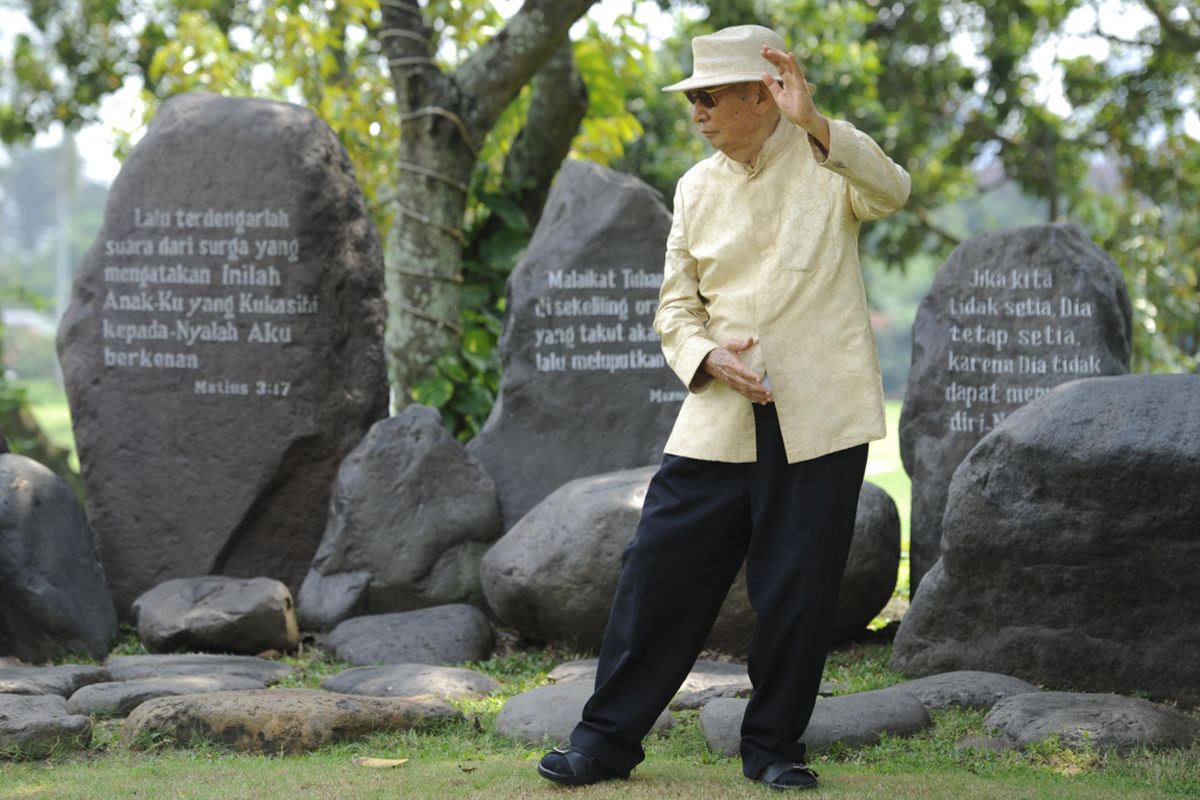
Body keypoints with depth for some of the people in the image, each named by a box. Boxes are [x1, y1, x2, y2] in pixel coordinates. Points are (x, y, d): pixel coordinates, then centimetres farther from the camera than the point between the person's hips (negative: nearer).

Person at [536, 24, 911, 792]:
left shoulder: (825, 160, -1)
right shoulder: (697, 189, 11)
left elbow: (891, 191, -23)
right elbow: (676, 306, 13)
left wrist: (814, 123, -36)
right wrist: (709, 358, -9)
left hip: (819, 419, -3)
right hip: (719, 422, 3)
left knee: (799, 589, 1)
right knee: (660, 567, -1)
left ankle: (775, 746, 17)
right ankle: (608, 737, 8)